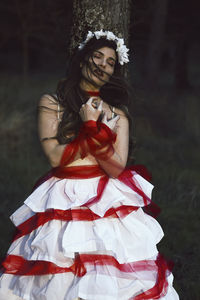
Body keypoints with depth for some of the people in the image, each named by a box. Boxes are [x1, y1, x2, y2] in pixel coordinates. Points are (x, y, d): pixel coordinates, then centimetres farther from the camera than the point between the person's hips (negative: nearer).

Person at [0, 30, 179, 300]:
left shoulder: (118, 112, 6)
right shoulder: (51, 103, 2)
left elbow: (117, 168, -6)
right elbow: (56, 157, -9)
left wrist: (92, 126, -12)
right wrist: (92, 126, -10)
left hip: (109, 202, 1)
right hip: (63, 204, -1)